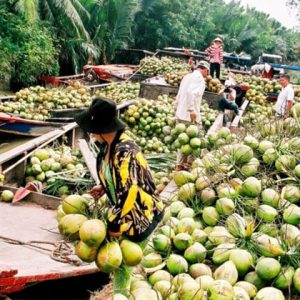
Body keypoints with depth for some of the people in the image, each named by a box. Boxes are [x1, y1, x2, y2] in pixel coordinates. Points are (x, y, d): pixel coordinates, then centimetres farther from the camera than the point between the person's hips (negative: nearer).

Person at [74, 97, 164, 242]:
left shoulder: (125, 152, -32)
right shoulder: (109, 144, -4)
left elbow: (128, 193, -29)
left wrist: (116, 225, -20)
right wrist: (103, 187, 1)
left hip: (141, 214, -8)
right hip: (123, 210, 8)